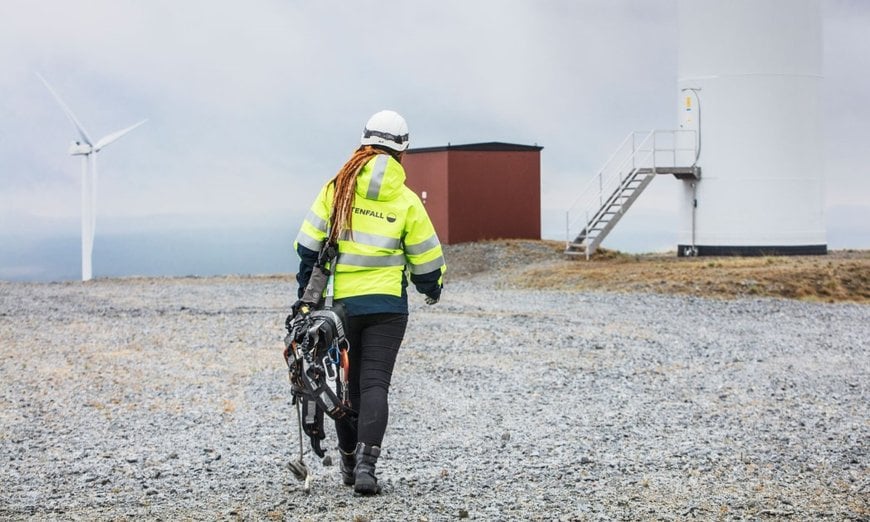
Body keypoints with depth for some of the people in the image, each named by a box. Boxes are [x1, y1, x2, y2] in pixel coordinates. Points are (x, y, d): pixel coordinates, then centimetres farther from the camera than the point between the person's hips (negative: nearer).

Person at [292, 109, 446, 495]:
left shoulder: (337, 188, -1)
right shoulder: (406, 201, -3)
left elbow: (309, 245, -1)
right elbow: (426, 259, 3)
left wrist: (305, 292, 10)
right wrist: (432, 289, 24)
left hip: (340, 302, 2)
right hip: (388, 304, -2)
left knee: (346, 383, 14)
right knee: (375, 384, -3)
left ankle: (349, 462, 25)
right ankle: (366, 465, -17)